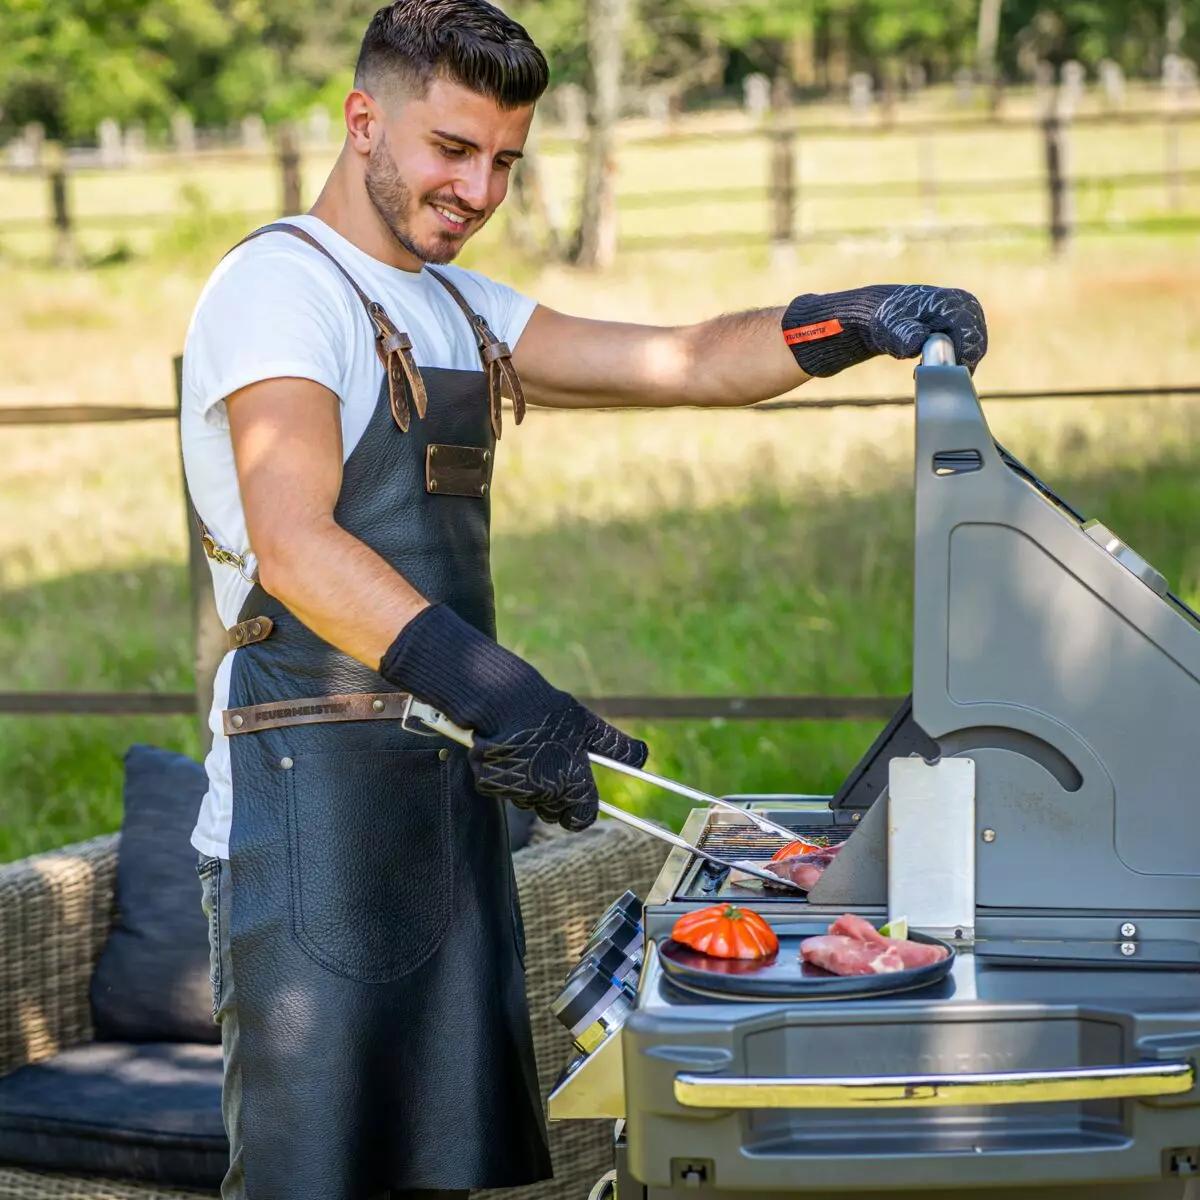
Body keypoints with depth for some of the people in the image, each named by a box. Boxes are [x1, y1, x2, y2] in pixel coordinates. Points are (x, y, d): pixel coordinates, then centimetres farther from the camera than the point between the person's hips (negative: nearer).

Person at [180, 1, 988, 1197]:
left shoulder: (457, 310, 19)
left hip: (444, 799, 9)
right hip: (312, 796, -9)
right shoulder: (281, 285, -9)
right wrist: (494, 692, -35)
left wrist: (858, 322, -4)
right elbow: (296, 548, -24)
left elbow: (688, 364, 13)